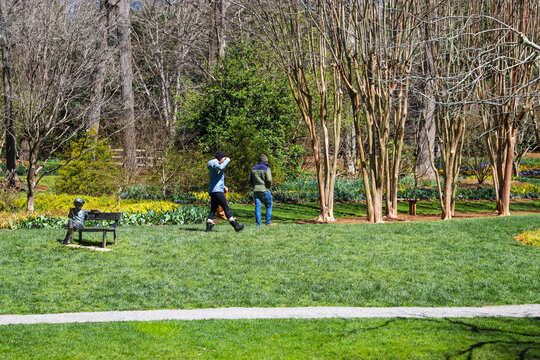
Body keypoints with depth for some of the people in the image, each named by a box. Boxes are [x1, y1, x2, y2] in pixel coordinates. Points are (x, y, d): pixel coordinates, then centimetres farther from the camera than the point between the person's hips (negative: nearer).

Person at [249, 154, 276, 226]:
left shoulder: (253, 169, 10)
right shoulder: (266, 169, -8)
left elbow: (250, 180, 11)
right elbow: (269, 180, -15)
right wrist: (270, 186, 3)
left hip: (256, 190, 5)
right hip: (265, 190, -5)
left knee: (258, 206, 3)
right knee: (269, 206, 8)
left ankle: (258, 223, 0)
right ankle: (268, 222, 7)